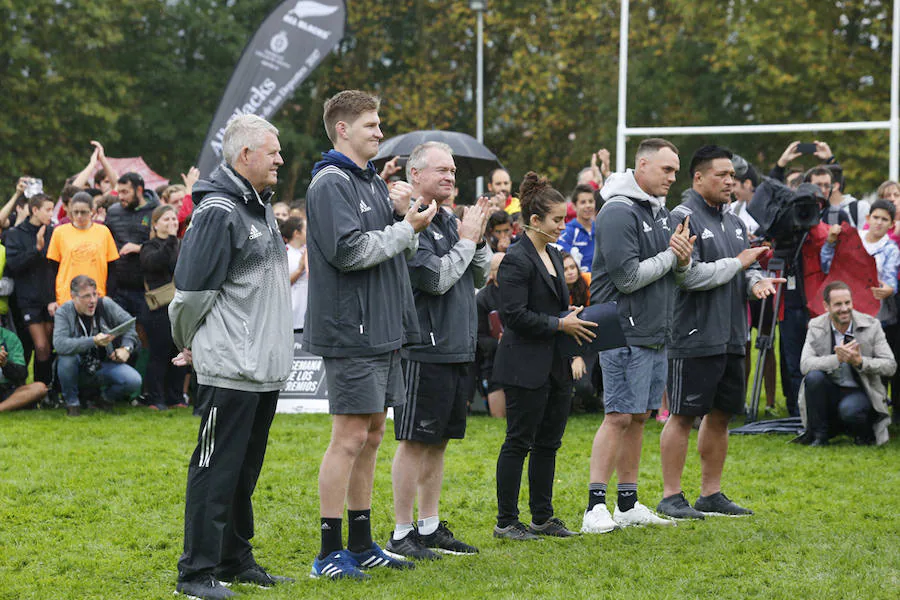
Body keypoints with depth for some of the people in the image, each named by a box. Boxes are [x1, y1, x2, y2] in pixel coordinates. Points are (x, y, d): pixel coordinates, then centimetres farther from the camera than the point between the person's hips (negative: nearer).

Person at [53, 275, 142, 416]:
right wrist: (93, 341, -41)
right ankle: (72, 402, -10)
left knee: (134, 382, -23)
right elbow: (59, 344, -32)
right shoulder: (63, 312, -15)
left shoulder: (106, 305, -8)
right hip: (78, 369, -2)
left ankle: (107, 397, 13)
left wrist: (126, 348, -11)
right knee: (66, 356, -36)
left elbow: (129, 324, 5)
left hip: (105, 365, 2)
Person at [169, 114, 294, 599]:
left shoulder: (261, 206, 16)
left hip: (266, 365, 9)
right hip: (229, 368, -9)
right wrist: (191, 345, -2)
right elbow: (193, 289, -15)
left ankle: (235, 560, 25)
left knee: (245, 470, 16)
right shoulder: (219, 211, -15)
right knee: (216, 469, -6)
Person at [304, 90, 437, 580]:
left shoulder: (373, 181, 18)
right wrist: (406, 228, -13)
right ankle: (329, 553, -4)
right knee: (350, 436, -8)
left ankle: (361, 544, 19)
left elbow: (402, 249, 17)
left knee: (372, 433, 12)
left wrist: (405, 215, -2)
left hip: (383, 330, 9)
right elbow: (348, 251, -21)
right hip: (351, 332, -9)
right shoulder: (332, 182, -11)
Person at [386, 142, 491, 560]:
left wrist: (479, 239, 2)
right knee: (414, 443, -4)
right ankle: (401, 535, 1)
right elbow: (435, 279, -19)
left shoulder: (449, 220, 14)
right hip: (424, 349, -8)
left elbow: (480, 278, 17)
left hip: (458, 349, 8)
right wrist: (466, 240, -10)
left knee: (438, 442, 13)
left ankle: (430, 527, 20)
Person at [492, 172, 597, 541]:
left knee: (548, 443, 12)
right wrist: (560, 324, -17)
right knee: (519, 443, -3)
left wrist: (572, 318, 6)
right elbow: (514, 315, -20)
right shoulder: (517, 260, -14)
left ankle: (543, 517, 19)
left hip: (556, 367, 9)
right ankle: (505, 522, 3)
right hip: (525, 368, -9)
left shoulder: (553, 255, 15)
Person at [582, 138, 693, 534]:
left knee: (639, 417, 11)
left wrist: (683, 260, -4)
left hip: (655, 332, 9)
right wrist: (670, 256, -10)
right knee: (619, 416, -11)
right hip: (624, 332, -9)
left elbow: (678, 276, 18)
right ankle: (595, 506, -10)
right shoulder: (618, 212, -13)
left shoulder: (661, 212, 16)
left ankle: (628, 504, 17)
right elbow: (627, 277, -19)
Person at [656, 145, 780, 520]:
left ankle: (711, 493, 20)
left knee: (721, 415, 12)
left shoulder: (734, 222, 17)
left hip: (732, 337, 8)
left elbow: (747, 269, 22)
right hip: (695, 336, -8)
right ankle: (671, 496, 2)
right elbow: (690, 275, -19)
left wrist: (757, 280, -1)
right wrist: (737, 263, -13)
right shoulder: (684, 218, -10)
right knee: (683, 416, -3)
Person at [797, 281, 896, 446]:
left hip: (860, 393, -2)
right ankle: (818, 436, -13)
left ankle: (865, 435, 1)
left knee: (849, 409, -35)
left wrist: (860, 362, -26)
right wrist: (837, 358, -33)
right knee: (813, 375, -28)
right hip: (830, 393, 2)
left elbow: (890, 366, -9)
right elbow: (805, 365, -17)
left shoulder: (871, 326, -6)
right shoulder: (816, 327, -3)